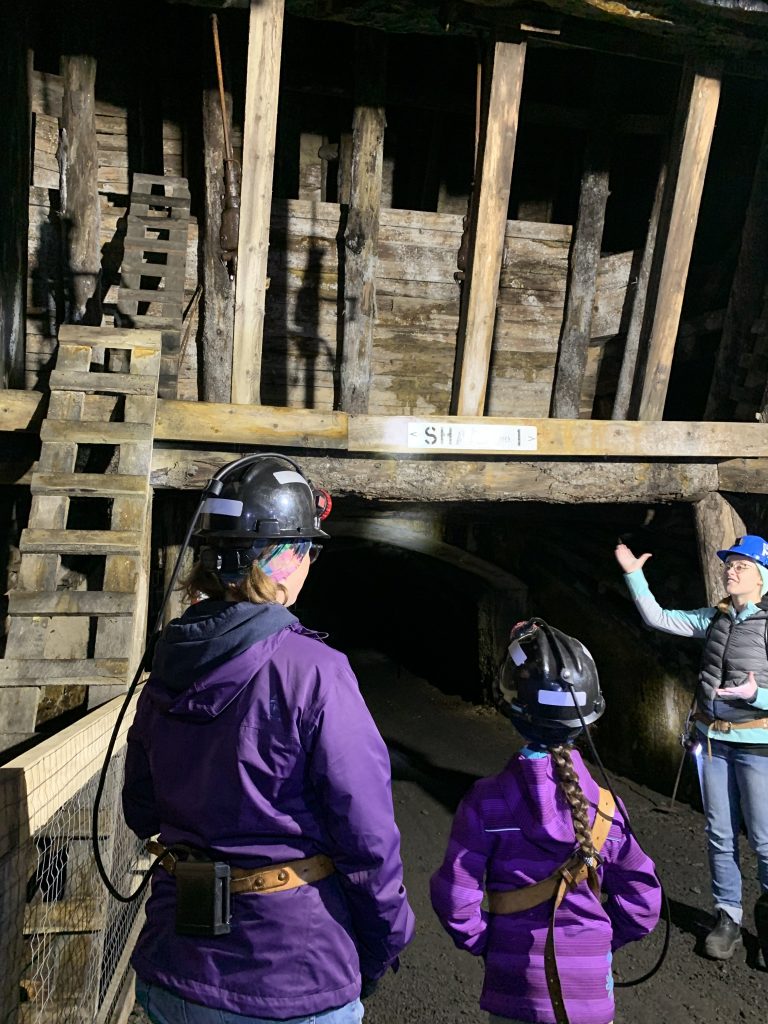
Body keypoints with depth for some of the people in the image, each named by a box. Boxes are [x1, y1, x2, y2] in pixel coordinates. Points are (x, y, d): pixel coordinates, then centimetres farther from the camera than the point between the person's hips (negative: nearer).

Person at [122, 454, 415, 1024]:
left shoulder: (168, 666, -3)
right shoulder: (312, 671, -23)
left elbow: (142, 811, 8)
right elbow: (366, 835, -19)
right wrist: (381, 951, -4)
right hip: (290, 976, -5)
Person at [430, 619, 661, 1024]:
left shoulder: (487, 801, -17)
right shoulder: (604, 805, -10)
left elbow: (455, 896, -16)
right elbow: (642, 898, -3)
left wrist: (484, 942, 1)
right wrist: (598, 941, 10)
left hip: (514, 980, -1)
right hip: (590, 985, 2)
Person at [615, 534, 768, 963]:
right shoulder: (715, 617, 4)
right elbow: (658, 618, 10)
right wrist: (634, 574, 4)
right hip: (713, 740, 5)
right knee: (720, 835, 12)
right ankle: (728, 917, 25)